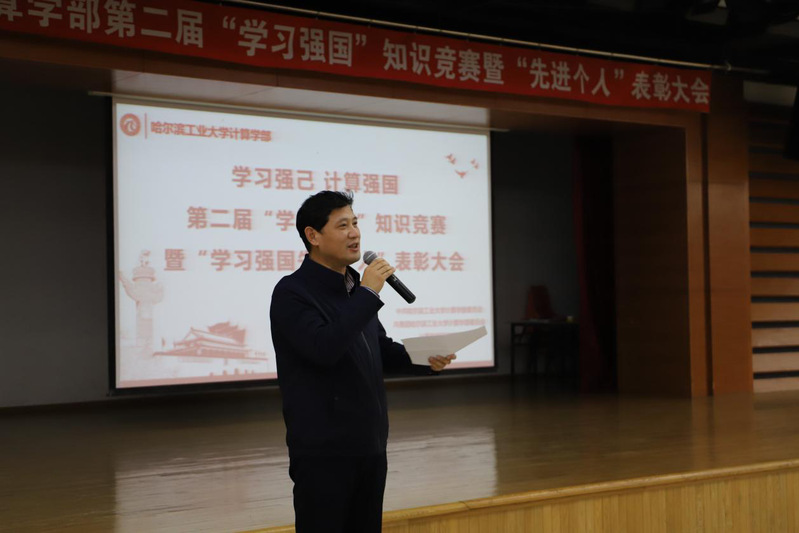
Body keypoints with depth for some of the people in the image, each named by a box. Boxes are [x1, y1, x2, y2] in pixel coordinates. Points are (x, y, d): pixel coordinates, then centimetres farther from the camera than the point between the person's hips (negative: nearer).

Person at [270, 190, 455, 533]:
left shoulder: (354, 288, 12)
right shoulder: (292, 292, -12)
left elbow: (381, 351, 20)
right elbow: (323, 349, -27)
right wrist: (368, 294, -22)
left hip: (369, 445, 8)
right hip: (323, 450, -8)